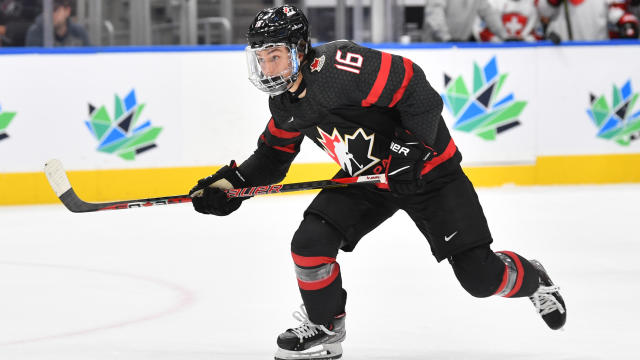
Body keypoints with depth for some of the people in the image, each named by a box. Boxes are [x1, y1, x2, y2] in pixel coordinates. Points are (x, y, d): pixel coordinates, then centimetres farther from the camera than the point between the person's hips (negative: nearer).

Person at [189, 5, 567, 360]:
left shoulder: (339, 66, -30)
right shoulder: (285, 103, -3)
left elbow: (415, 88, -30)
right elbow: (274, 155, 12)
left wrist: (409, 148, -28)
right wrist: (230, 184, -3)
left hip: (428, 169, -7)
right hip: (366, 178, 7)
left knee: (480, 276, -8)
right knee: (310, 242, -13)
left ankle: (532, 279, 26)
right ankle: (325, 327, 10)